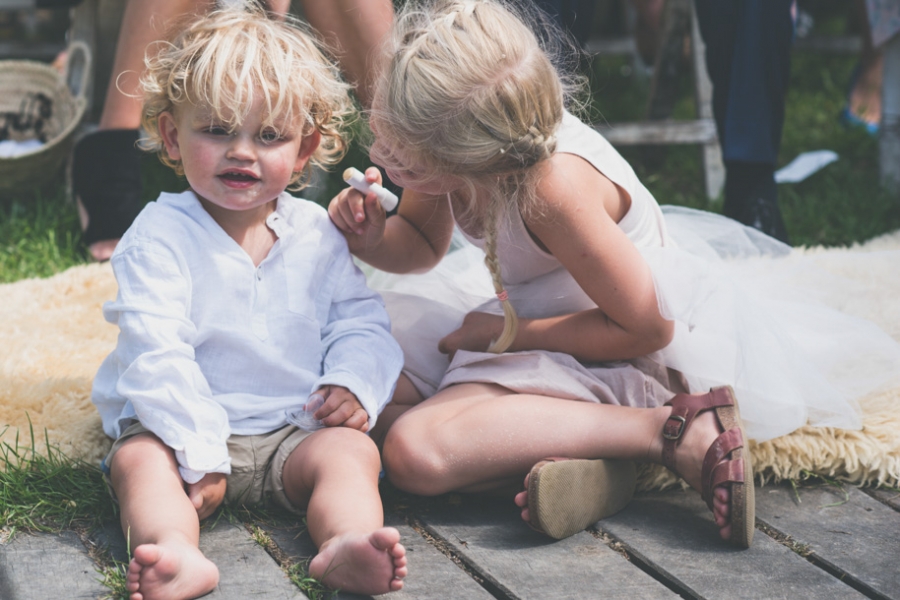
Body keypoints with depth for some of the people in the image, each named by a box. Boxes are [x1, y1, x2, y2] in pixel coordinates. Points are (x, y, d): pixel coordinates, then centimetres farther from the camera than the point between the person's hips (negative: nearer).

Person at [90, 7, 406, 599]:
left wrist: (353, 383, -12)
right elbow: (156, 354, -15)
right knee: (138, 460, -29)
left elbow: (360, 322, 12)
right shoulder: (159, 235, -7)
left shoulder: (318, 233, 6)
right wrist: (198, 453, -24)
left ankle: (343, 547, -49)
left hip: (297, 427, 3)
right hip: (185, 424, -2)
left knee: (353, 450, -23)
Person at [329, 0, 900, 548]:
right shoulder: (444, 139, -13)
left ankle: (670, 427, -23)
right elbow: (423, 242, 8)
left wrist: (508, 334, -19)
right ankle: (575, 461, -18)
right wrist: (375, 239, -16)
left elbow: (645, 328, -24)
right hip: (528, 313, 9)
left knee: (415, 453, -27)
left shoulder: (556, 190, -35)